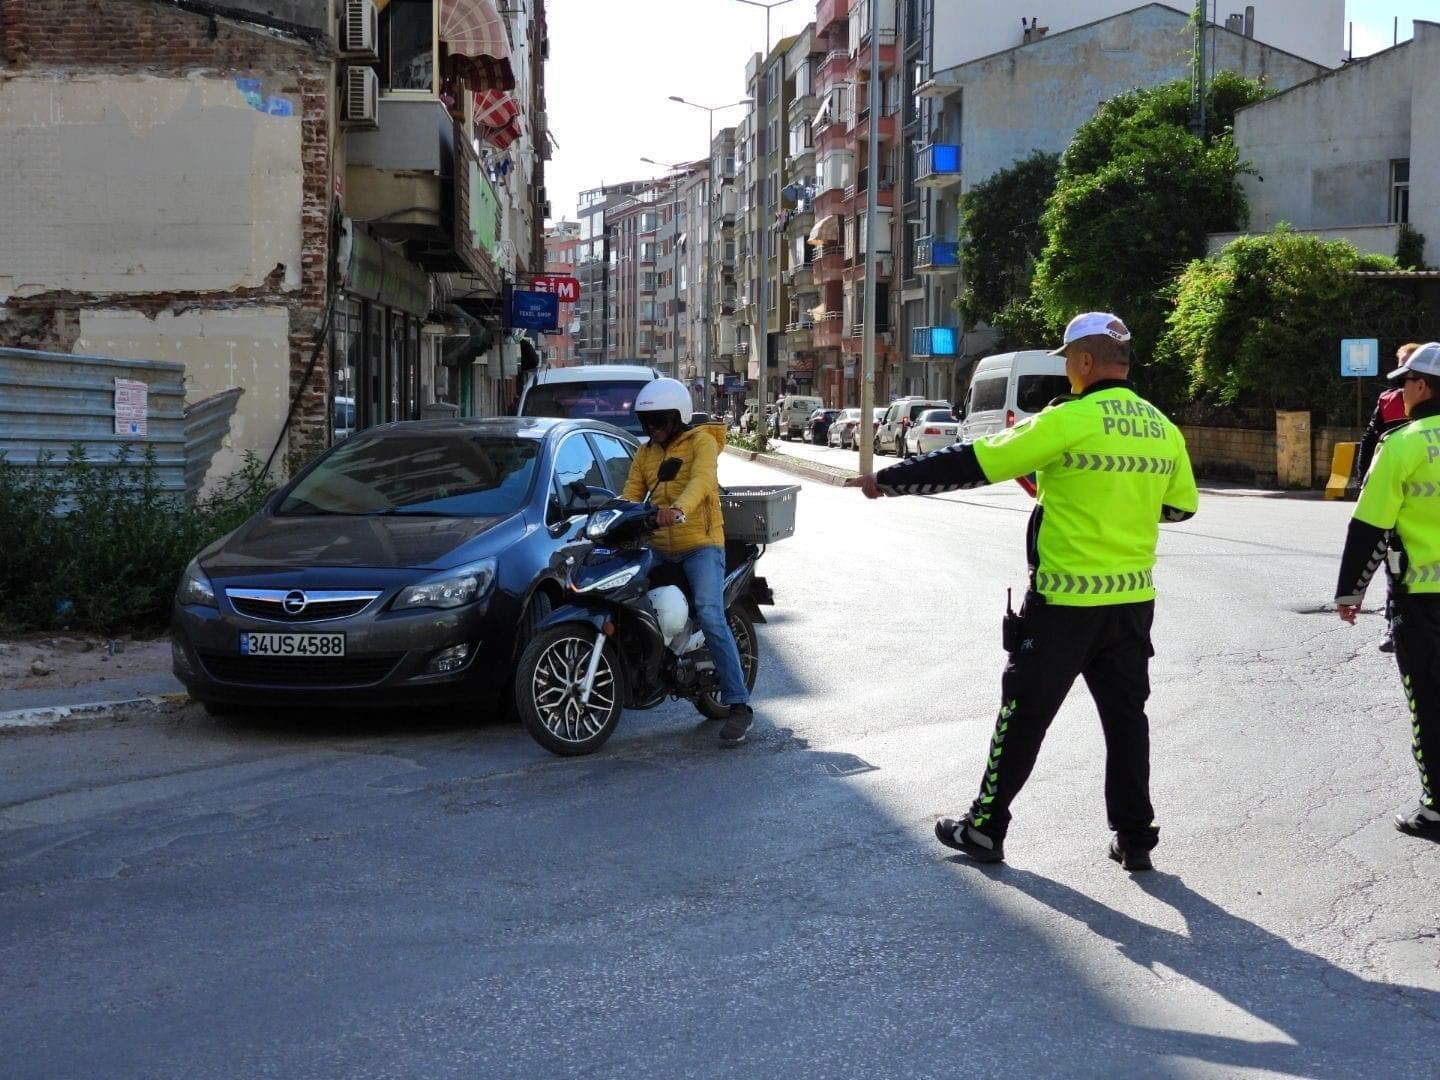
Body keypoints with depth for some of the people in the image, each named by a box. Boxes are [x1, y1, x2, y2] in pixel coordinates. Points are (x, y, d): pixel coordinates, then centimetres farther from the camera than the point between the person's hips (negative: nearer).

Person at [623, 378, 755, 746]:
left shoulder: (701, 441, 0)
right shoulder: (645, 454, 19)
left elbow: (701, 480, -20)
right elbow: (631, 495, 9)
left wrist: (678, 511, -39)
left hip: (701, 543, -7)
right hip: (660, 549, 7)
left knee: (710, 617, -23)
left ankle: (739, 705, -22)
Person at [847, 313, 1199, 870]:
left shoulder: (1067, 422, -15)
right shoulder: (1164, 430, 4)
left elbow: (972, 463, -13)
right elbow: (1181, 506, 16)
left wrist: (888, 480, -5)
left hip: (1064, 603, -5)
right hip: (1133, 600, 5)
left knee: (1024, 715, 6)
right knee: (1125, 715, 14)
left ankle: (985, 828, 16)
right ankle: (1134, 838, 17)